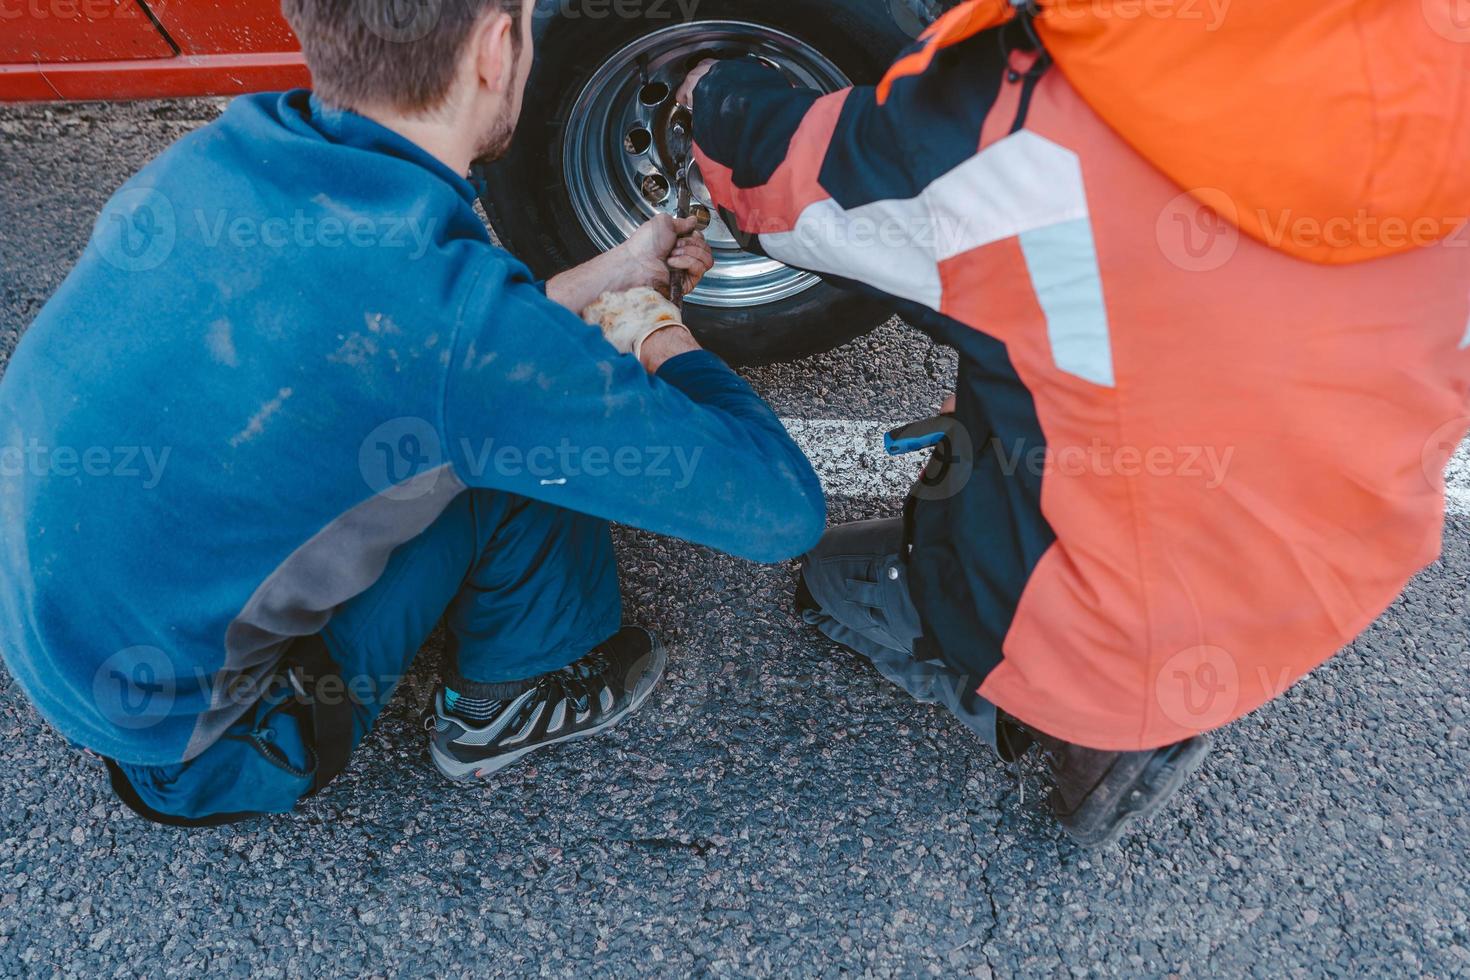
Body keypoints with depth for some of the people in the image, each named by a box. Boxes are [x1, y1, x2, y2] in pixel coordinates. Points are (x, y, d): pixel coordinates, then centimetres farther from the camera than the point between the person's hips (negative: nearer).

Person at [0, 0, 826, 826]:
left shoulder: (224, 152, -8)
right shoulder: (449, 308, -31)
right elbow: (783, 508, -21)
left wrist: (616, 272, 15)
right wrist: (659, 329, -4)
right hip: (189, 751, -7)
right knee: (540, 434, -10)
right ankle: (513, 699, 14)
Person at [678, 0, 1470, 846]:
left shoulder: (1011, 121, -26)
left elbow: (771, 176, -6)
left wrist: (718, 94, 18)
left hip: (1097, 637, -4)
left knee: (832, 575, 24)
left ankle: (1085, 726, 6)